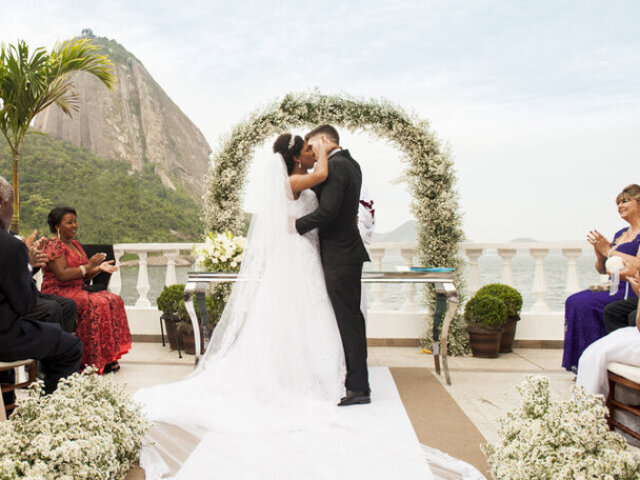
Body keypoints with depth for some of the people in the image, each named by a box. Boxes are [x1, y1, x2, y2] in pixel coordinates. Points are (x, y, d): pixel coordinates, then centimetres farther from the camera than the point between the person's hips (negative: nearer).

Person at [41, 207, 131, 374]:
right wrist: (88, 266, -21)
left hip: (76, 291, 8)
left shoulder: (75, 244, 19)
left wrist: (99, 268, -1)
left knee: (113, 300, -12)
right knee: (95, 304, -30)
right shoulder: (53, 245, -7)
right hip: (57, 293, -8)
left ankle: (107, 356, -15)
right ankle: (96, 361, -25)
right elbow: (62, 274, -19)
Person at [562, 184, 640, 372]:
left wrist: (608, 251, -14)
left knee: (585, 303, -25)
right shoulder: (620, 234, 21)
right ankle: (580, 364, -12)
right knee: (573, 301, -12)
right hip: (614, 288, 8)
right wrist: (599, 249, -1)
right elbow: (602, 269, 19)